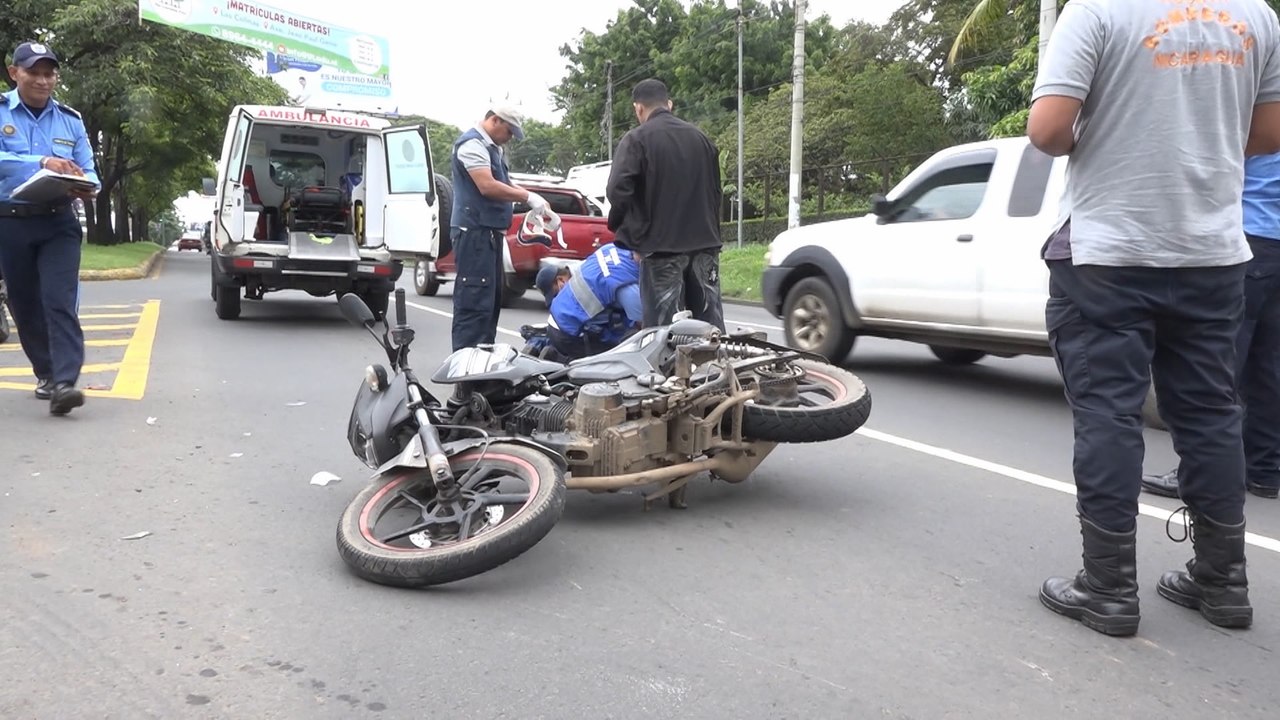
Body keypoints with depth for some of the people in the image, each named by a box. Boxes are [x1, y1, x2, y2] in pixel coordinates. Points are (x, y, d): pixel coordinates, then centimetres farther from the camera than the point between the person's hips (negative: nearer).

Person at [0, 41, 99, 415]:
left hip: (58, 223, 0)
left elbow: (89, 172, 8)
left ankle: (63, 383, -20)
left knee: (60, 301, -13)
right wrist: (41, 163, -30)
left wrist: (86, 187, -16)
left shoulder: (70, 120, 9)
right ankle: (48, 373, 24)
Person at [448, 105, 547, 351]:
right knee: (475, 299, -13)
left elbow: (504, 184, 24)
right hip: (474, 231, -11)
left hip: (490, 230, 11)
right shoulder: (472, 144, -11)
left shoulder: (494, 148, 20)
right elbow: (487, 186, -22)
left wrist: (531, 198, 7)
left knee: (492, 297, 15)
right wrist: (527, 197, -16)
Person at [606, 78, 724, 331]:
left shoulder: (636, 139, -6)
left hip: (662, 245, -6)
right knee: (710, 322, 8)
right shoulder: (701, 137, 14)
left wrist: (622, 229, 0)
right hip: (704, 243, 6)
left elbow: (618, 190, -17)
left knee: (665, 327, -3)